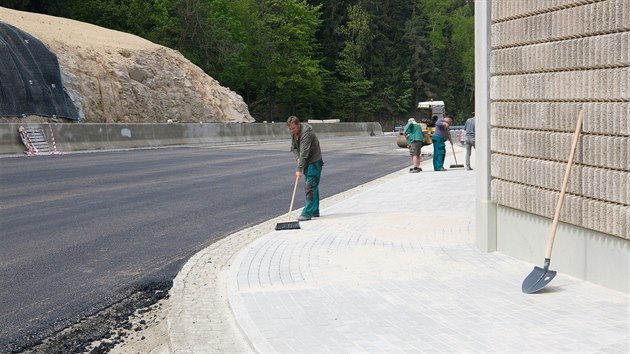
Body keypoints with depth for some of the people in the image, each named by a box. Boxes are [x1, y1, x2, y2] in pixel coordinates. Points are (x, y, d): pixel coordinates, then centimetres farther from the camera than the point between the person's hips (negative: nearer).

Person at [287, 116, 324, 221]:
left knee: (310, 187, -13)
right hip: (307, 162, 9)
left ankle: (307, 213, -15)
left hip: (314, 162, -9)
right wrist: (297, 158, -7)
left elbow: (304, 152, -29)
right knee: (313, 187, 14)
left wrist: (299, 169, -31)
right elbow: (294, 147, 13)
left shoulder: (306, 133, -26)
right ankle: (314, 211, 21)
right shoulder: (293, 133, 4)